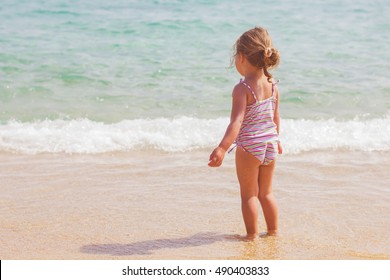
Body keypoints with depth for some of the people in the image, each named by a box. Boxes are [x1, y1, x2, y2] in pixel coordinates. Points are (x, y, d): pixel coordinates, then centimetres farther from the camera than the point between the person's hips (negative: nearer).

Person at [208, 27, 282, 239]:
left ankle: (252, 234, 14)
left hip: (249, 148, -6)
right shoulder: (273, 86, 2)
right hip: (270, 145, 6)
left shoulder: (242, 89, -19)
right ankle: (273, 231, 29)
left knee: (249, 194, 8)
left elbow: (237, 122, -29)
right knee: (266, 192, 21)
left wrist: (222, 148, -36)